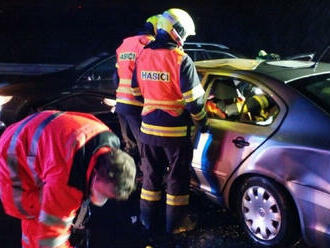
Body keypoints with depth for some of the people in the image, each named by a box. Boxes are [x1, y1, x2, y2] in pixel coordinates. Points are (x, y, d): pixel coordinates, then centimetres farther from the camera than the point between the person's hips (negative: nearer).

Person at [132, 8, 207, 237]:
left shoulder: (143, 57, 3)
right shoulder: (181, 60, -16)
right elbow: (193, 99, -15)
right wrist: (202, 120, 2)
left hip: (148, 128, 5)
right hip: (176, 132, -5)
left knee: (151, 175, 17)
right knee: (177, 178, 10)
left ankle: (149, 221, 27)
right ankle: (175, 223, 22)